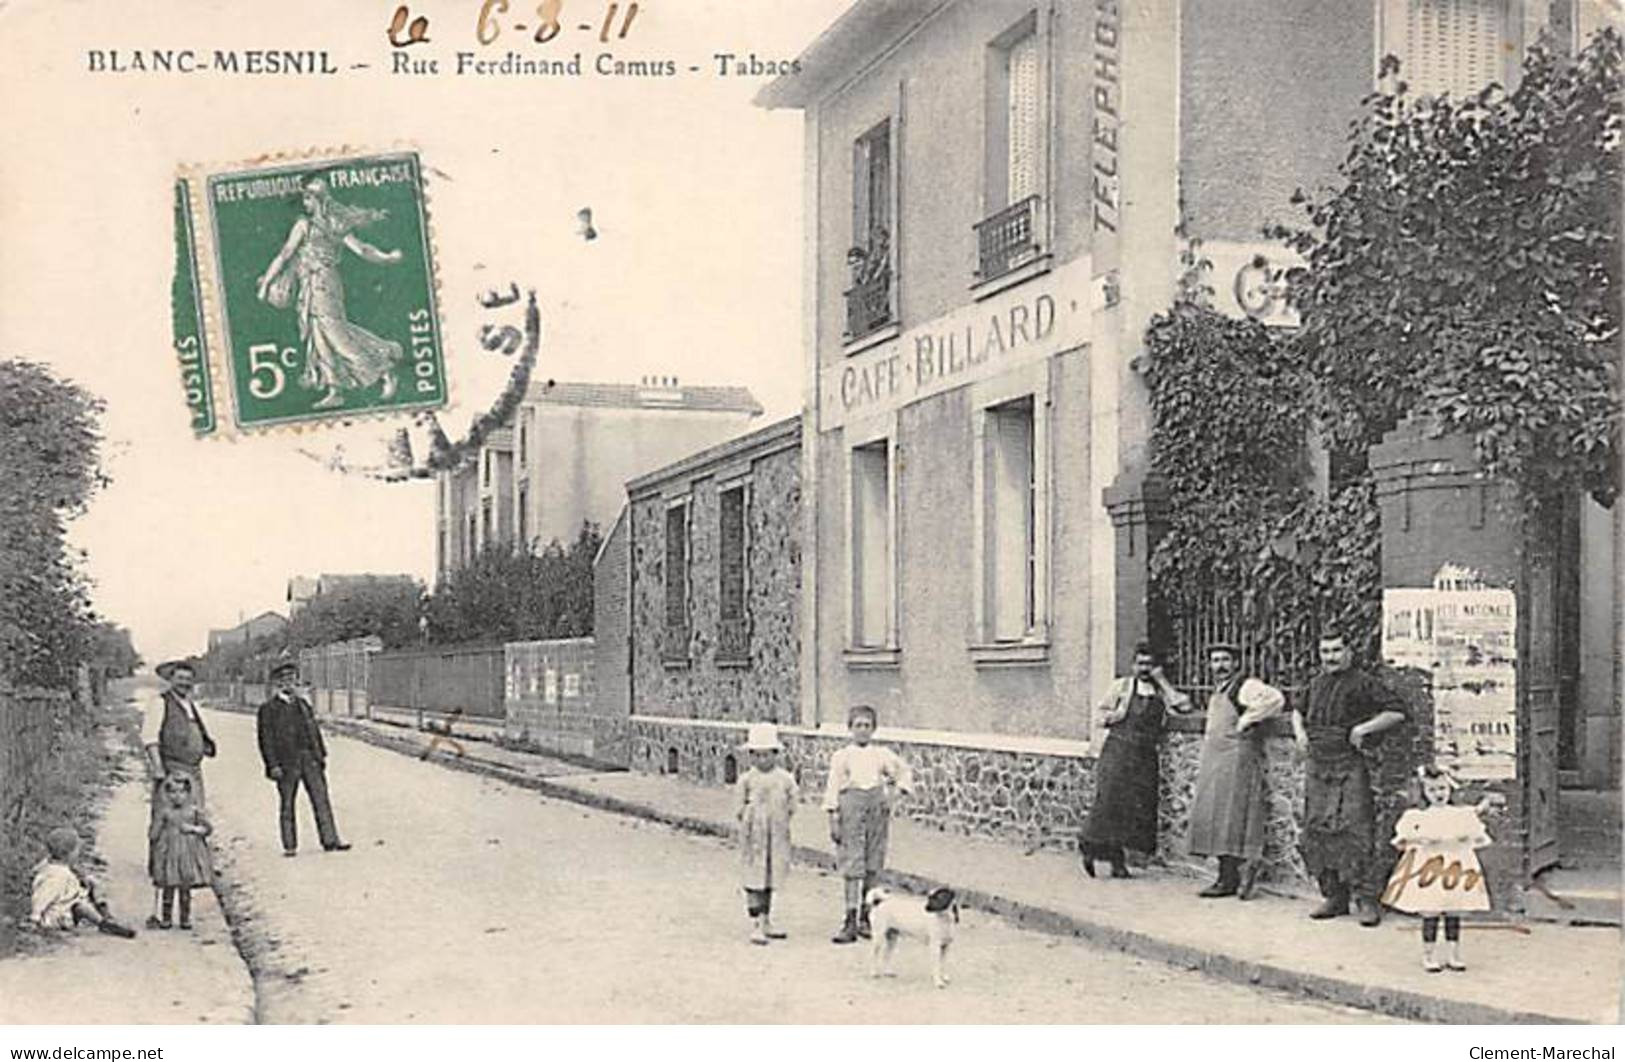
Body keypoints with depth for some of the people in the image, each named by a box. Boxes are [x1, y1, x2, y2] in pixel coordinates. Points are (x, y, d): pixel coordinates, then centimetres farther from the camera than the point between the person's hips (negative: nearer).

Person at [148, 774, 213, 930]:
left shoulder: (193, 811, 2)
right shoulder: (165, 813, -2)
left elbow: (206, 828, 6)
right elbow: (154, 834, 1)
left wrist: (193, 829, -10)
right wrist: (152, 852, -2)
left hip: (189, 853, 1)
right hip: (169, 853, -1)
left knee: (186, 888, 5)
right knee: (169, 887, 2)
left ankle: (185, 918, 16)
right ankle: (166, 918, 14)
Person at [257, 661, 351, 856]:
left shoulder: (303, 704, 16)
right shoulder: (268, 709, -1)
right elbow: (266, 739, -5)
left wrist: (321, 754, 13)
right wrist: (273, 765, -12)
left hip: (310, 759, 4)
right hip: (286, 763, -4)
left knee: (321, 799, 1)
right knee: (287, 805, 3)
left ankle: (330, 841, 4)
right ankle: (289, 846, 10)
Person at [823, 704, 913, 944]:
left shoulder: (882, 755, 8)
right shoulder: (841, 757, 1)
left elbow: (904, 771, 19)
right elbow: (833, 789, 0)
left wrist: (901, 785, -1)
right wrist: (833, 820, -4)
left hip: (877, 807, 3)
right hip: (851, 805, -3)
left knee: (872, 867, 7)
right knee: (851, 867, -6)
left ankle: (865, 918, 19)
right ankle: (850, 921, -5)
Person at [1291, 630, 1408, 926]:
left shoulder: (1363, 684, -3)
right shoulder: (1315, 684, 15)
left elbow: (1397, 712, -8)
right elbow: (1297, 710, 33)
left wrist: (1364, 728, -14)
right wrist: (1299, 731, 14)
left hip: (1350, 768, -6)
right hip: (1317, 767, 6)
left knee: (1354, 830, -12)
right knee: (1316, 833, 5)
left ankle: (1367, 899, -8)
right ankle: (1334, 897, 14)